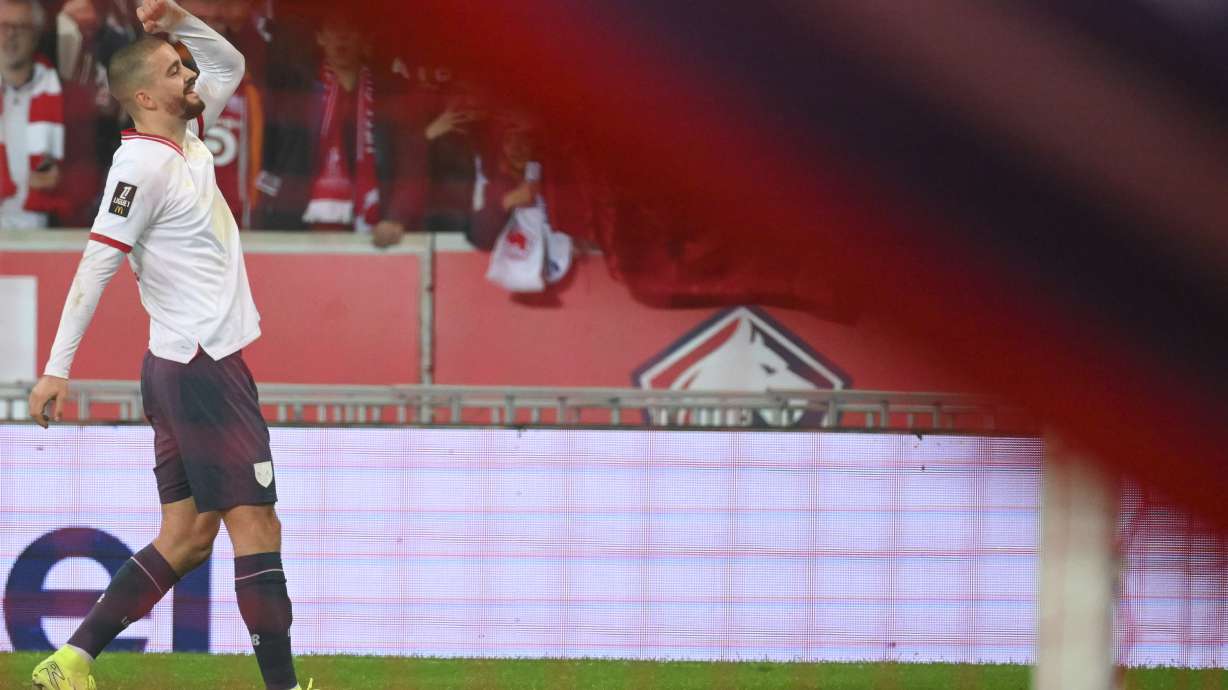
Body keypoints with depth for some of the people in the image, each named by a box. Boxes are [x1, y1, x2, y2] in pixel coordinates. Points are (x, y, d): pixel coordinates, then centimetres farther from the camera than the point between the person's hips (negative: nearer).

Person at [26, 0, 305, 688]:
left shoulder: (187, 138, 12)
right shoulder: (144, 165, -14)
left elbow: (230, 65, 27)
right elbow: (97, 263, -17)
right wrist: (58, 366, -20)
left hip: (182, 369, 9)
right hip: (203, 367, -9)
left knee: (186, 538, 8)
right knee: (256, 526, -7)